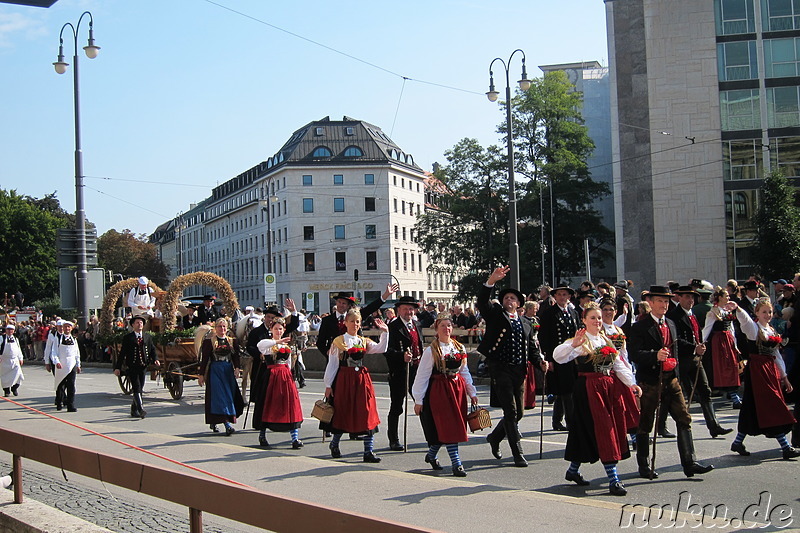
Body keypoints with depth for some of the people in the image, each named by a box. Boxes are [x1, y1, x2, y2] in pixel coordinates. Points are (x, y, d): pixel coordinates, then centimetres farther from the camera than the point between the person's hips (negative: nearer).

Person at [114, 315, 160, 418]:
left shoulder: (147, 337, 13)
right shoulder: (128, 338, 1)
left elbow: (153, 349, 13)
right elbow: (122, 353, 0)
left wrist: (155, 359, -7)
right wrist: (117, 367, -4)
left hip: (143, 367, 4)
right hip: (131, 367, -4)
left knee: (140, 389, 9)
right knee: (137, 388, -13)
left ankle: (134, 410, 22)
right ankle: (141, 409, -18)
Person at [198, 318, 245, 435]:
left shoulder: (233, 341, 11)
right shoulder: (209, 341, 2)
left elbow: (236, 356, 5)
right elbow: (204, 358, 1)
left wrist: (237, 368, -13)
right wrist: (201, 375, -2)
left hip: (228, 371, 4)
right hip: (215, 371, -4)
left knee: (229, 396, 5)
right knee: (220, 396, -11)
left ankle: (213, 423, 21)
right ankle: (227, 425, -18)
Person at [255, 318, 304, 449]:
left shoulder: (287, 345, 16)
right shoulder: (268, 343, 0)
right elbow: (260, 345, -26)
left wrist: (290, 376, 15)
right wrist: (277, 342, -35)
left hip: (285, 376, 4)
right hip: (271, 376, -4)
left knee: (291, 406, -5)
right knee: (268, 406, 0)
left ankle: (295, 438, -7)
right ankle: (262, 436, 17)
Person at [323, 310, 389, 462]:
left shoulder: (364, 341, 11)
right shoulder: (338, 341, 0)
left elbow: (381, 349, -4)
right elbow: (332, 364, 0)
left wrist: (385, 332, -11)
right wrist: (328, 385, -2)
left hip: (362, 379, 3)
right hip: (344, 379, -3)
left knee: (367, 415, -3)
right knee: (342, 413, 7)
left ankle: (369, 451, 1)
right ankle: (334, 445, 31)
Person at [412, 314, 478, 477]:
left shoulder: (460, 348, 9)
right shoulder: (431, 350, -8)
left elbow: (464, 372, 17)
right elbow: (422, 376, -7)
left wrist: (472, 392, 14)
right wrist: (418, 400, -8)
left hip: (457, 389, 6)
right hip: (439, 390, -6)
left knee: (456, 425, 7)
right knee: (448, 426, -9)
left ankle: (431, 455, 27)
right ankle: (456, 463, -5)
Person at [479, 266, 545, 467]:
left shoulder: (525, 324, 19)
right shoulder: (495, 314, 5)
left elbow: (532, 348, 20)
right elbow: (482, 300, -12)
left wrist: (540, 361, 0)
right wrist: (491, 281, -27)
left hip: (519, 371, 5)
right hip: (501, 369, -5)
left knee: (518, 413, 10)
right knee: (510, 411, -8)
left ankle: (495, 437, 35)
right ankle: (518, 454, -3)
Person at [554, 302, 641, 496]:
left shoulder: (607, 341, 17)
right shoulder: (580, 341, -5)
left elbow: (619, 366, 14)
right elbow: (558, 356, -21)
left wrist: (631, 383, 1)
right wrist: (573, 344, -37)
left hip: (610, 388, 7)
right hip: (589, 389, -7)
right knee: (602, 429, -11)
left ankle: (573, 470, 25)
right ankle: (613, 480, -10)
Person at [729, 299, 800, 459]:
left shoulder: (771, 331, 16)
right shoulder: (753, 328, -5)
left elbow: (776, 354, 20)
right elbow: (745, 319, -28)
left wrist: (784, 376, 19)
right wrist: (737, 308, -50)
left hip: (771, 370, 7)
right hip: (757, 370, -7)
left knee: (754, 407, 8)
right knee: (772, 406, -9)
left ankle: (738, 442, 17)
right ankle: (786, 447, -8)